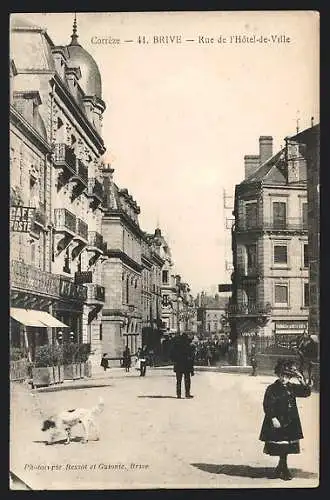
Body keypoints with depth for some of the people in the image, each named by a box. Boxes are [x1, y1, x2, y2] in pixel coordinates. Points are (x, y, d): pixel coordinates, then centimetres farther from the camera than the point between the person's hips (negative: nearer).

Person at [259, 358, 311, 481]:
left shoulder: (292, 387, 6)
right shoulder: (272, 389, -10)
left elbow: (306, 393, 5)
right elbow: (267, 406, -13)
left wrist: (302, 381, -9)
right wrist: (273, 419, -19)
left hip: (290, 423, 5)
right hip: (277, 422, -5)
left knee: (285, 448, 13)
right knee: (282, 448, 0)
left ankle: (280, 469, 28)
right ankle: (284, 470, 14)